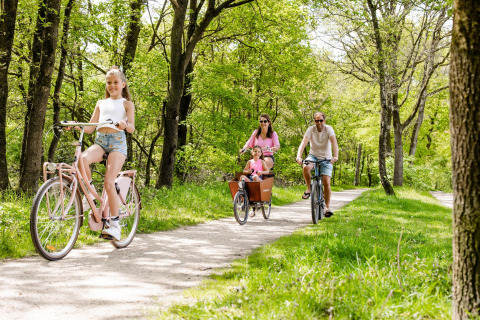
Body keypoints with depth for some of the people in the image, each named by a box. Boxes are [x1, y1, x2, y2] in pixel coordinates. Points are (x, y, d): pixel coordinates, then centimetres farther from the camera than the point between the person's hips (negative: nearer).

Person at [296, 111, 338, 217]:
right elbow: (303, 142, -23)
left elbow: (334, 143, -27)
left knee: (326, 182, -12)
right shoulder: (311, 129, -11)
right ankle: (309, 189, -10)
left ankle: (327, 207, 2)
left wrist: (335, 156, -45)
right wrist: (299, 156, -40)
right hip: (313, 156, 1)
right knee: (306, 167, -33)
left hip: (326, 159, -1)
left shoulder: (329, 129, -13)